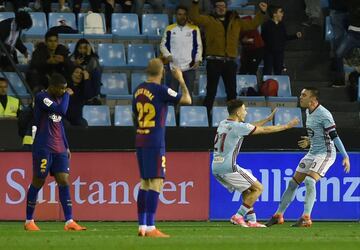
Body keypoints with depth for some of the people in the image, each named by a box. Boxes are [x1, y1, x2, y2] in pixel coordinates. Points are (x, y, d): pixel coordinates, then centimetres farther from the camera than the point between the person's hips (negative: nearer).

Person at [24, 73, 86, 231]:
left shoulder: (58, 99, 14)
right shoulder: (41, 98, -12)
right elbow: (61, 111, -24)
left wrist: (66, 146, 21)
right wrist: (67, 95, -9)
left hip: (59, 149, 7)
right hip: (43, 148, -7)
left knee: (63, 181, -3)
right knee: (38, 182, 0)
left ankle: (69, 222, -9)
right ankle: (29, 221, 12)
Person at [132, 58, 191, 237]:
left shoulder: (138, 90, 10)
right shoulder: (160, 90, -12)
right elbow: (187, 100, -8)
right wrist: (181, 80, 5)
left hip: (140, 142, 8)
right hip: (155, 142, -8)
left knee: (145, 182, 13)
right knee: (156, 182, -8)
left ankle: (142, 226, 12)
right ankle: (150, 228, -14)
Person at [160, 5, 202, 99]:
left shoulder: (194, 29, 3)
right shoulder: (170, 29, 5)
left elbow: (199, 46, 6)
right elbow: (163, 45, 10)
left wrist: (198, 60, -6)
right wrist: (167, 55, -8)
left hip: (189, 67, 0)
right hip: (174, 66, 0)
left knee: (188, 94, 4)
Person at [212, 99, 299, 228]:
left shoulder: (223, 124, 14)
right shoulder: (237, 126, -11)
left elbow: (251, 127, 28)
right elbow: (264, 130, -4)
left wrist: (268, 119, 33)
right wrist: (287, 126, 6)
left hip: (216, 168, 9)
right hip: (228, 167, -9)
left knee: (247, 191, 21)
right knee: (257, 188, 2)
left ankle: (252, 221, 15)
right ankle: (238, 217, -4)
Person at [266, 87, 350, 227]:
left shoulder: (323, 114, -18)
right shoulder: (308, 112, 9)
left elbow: (334, 136, -20)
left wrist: (345, 156, -22)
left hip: (325, 153, -9)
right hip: (312, 153, 9)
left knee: (310, 181, -26)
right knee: (293, 183, 8)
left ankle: (306, 218, -24)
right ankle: (279, 215, 17)